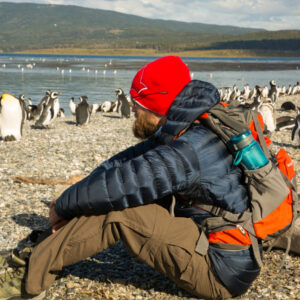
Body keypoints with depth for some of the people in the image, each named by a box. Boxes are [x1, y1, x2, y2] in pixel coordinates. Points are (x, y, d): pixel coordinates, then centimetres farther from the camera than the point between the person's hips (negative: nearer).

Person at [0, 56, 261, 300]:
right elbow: (120, 163, 4)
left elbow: (116, 185, -24)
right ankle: (41, 258, 8)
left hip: (224, 274, -9)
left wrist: (62, 206, -8)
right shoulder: (175, 137, 3)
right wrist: (70, 205, -4)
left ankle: (30, 276, -4)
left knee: (118, 210, -17)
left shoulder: (188, 151, -27)